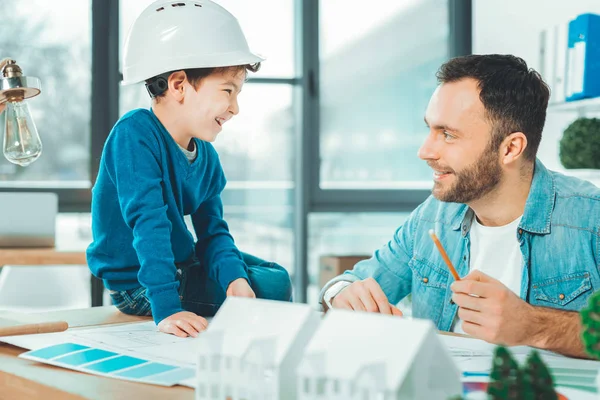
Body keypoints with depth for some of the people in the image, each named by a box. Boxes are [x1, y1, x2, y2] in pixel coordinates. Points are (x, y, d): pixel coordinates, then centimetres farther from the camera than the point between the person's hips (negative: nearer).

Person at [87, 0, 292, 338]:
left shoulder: (205, 155, 1)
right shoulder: (136, 135, -24)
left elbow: (213, 230, 2)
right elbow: (148, 222, -33)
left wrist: (234, 276, -20)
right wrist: (166, 307, -39)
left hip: (182, 265, 8)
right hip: (136, 282, -8)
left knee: (276, 280, 12)